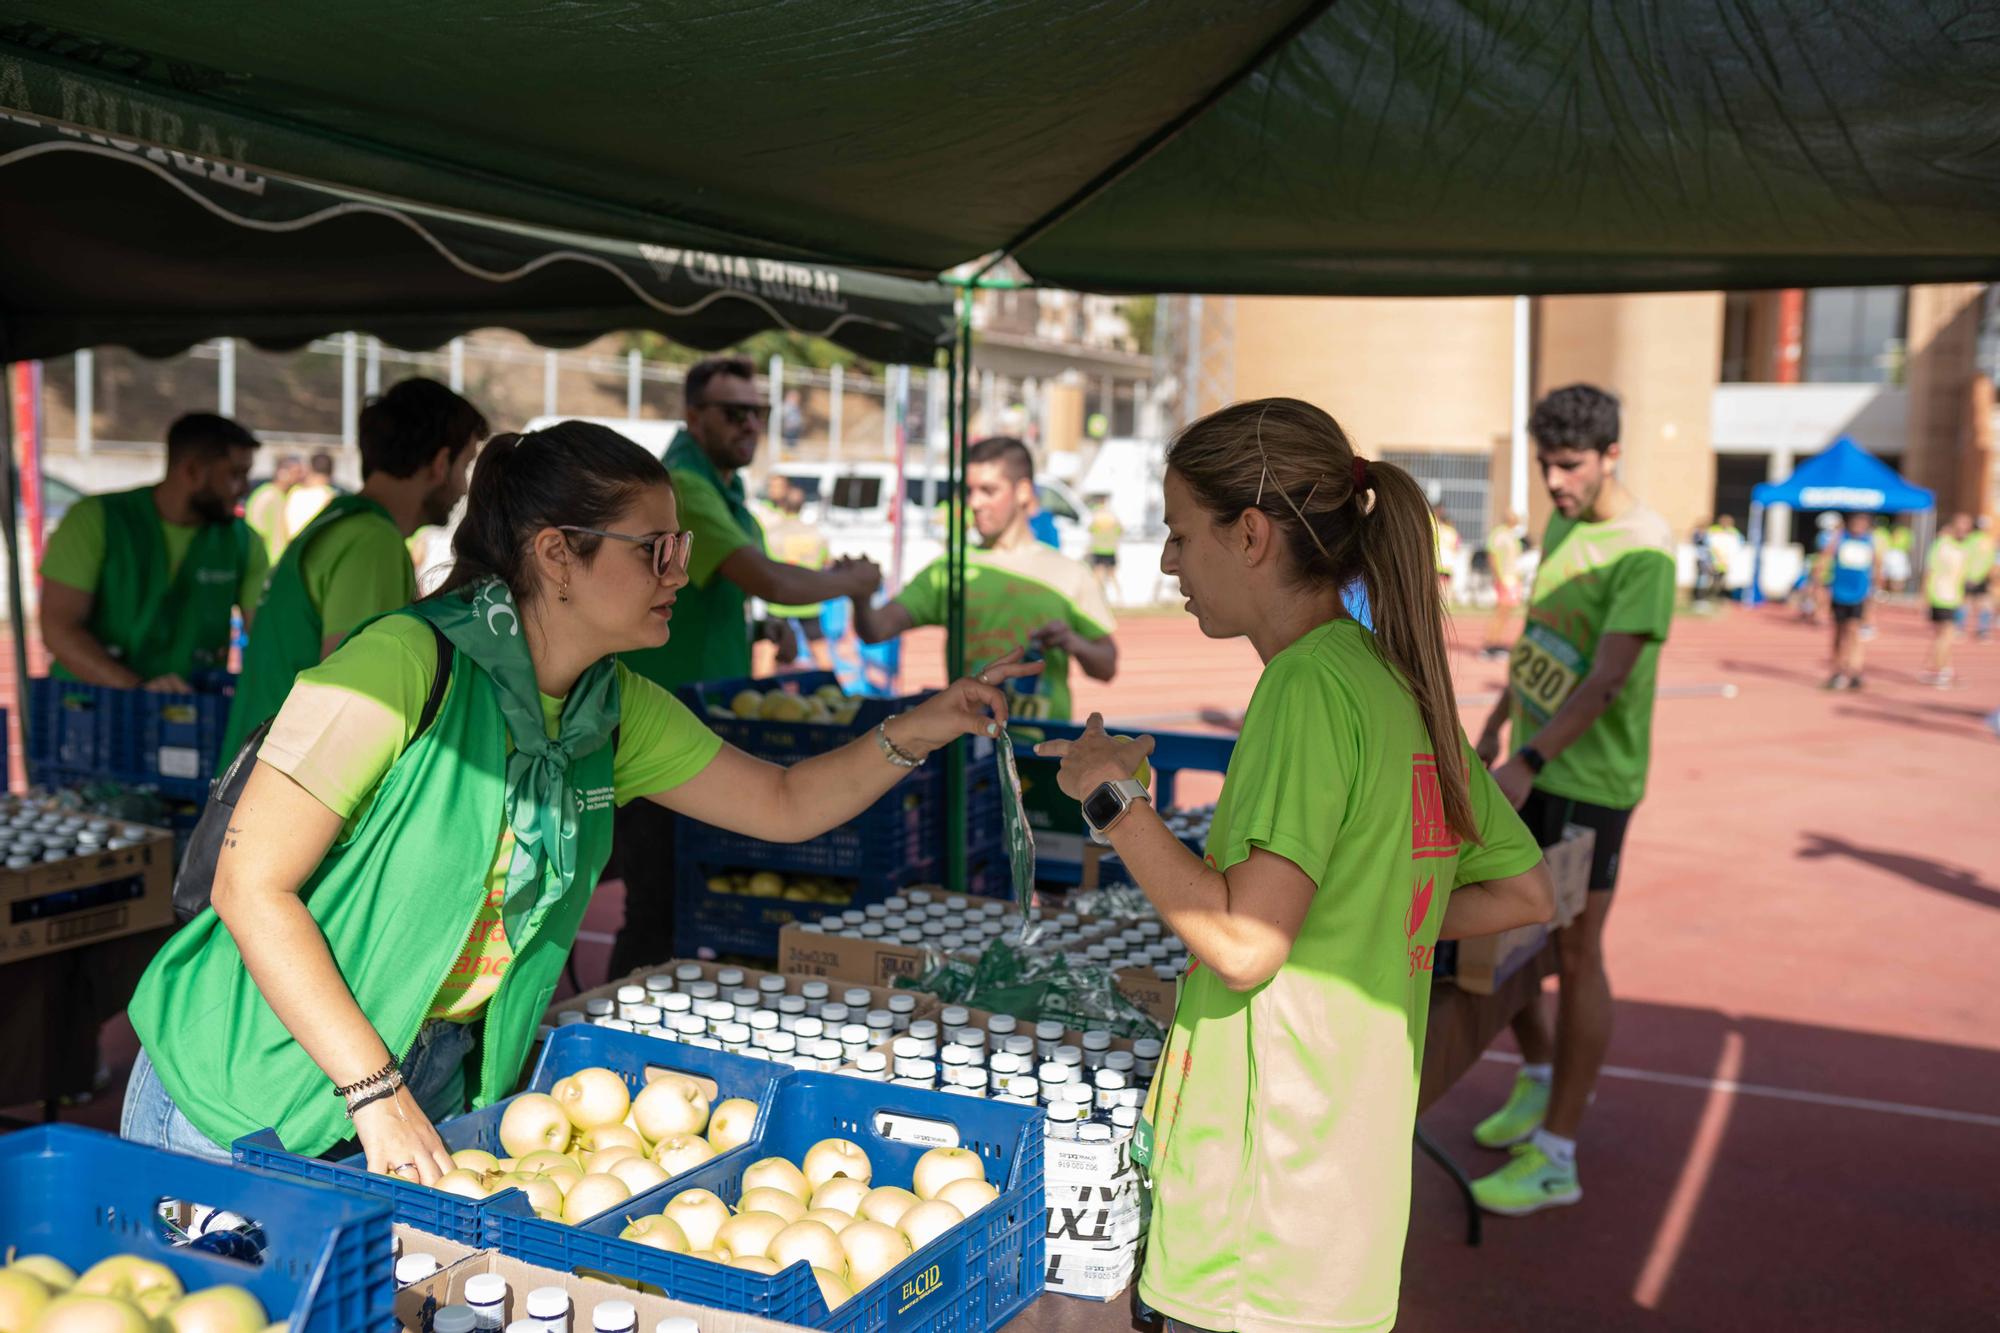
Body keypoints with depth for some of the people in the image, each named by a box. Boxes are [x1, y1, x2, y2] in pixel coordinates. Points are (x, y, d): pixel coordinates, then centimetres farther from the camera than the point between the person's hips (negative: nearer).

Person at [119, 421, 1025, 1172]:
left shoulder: (617, 711, 1)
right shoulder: (404, 666, -22)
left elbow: (786, 806, 9)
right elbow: (252, 885, -21)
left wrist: (911, 733, -7)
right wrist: (374, 1091, -24)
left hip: (435, 1087, 6)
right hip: (253, 1095, -6)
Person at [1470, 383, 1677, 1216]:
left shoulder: (1642, 553, -18)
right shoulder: (1561, 526, 9)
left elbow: (1607, 677, -25)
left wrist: (1530, 762, -31)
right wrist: (1496, 726, 22)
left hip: (1589, 780, -8)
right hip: (1527, 765, 8)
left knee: (1576, 956, -1)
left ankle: (1555, 1157, 7)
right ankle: (1538, 1078, 38)